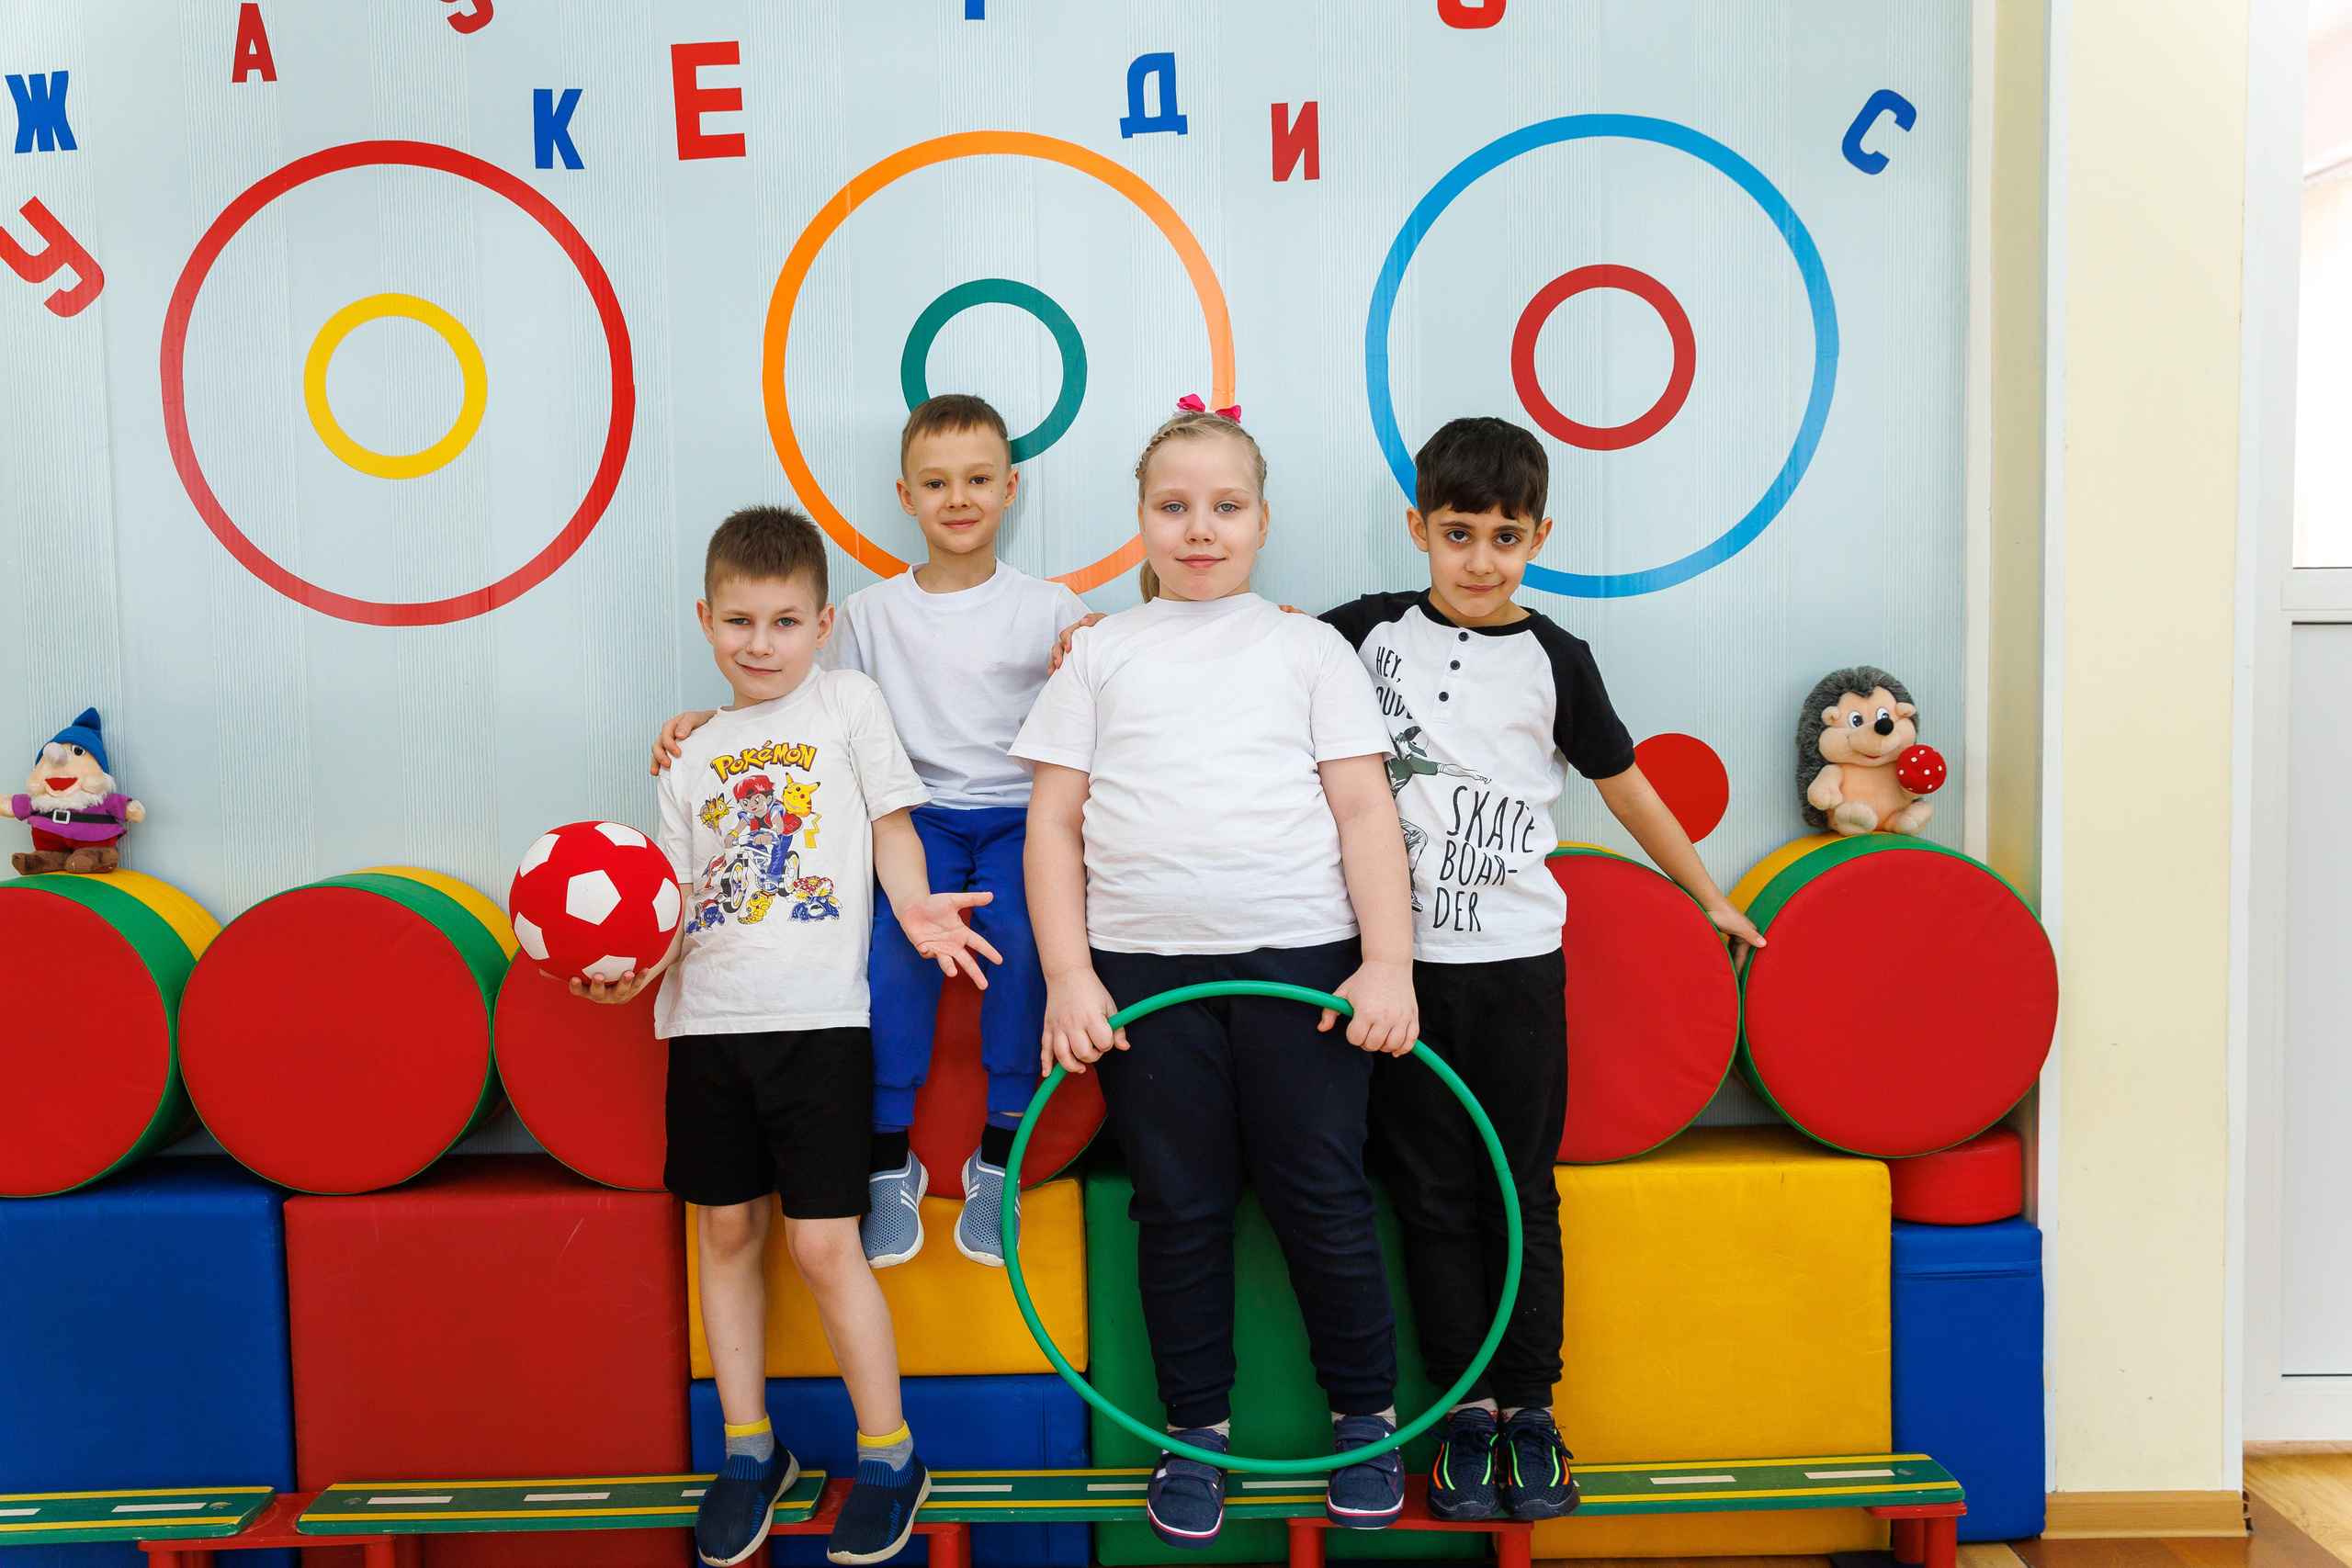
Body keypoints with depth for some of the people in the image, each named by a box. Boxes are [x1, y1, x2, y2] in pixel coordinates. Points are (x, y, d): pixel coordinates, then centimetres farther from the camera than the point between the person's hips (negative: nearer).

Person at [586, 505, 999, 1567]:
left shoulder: (847, 702, 4)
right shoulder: (696, 753, 14)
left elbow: (890, 822, 2)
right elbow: (678, 894, 12)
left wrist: (913, 907, -17)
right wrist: (631, 964, -7)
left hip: (816, 1013, -4)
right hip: (707, 1016, 5)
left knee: (823, 1244, -4)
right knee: (725, 1234, 11)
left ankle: (888, 1459, 12)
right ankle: (749, 1450, 26)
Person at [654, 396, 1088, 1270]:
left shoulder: (1050, 610, 8)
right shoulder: (871, 613, 13)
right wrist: (711, 722, 4)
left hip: (1018, 813, -1)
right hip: (917, 810, 1)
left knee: (1017, 931, -31)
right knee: (894, 935, -29)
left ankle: (1000, 1157, -15)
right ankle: (890, 1161, -13)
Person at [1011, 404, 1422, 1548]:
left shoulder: (1308, 647, 9)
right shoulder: (1102, 654, 10)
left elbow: (1364, 809, 3)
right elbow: (1054, 820, 6)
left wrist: (1388, 962, -6)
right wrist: (1067, 976, -3)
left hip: (1303, 959, -1)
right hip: (1143, 967, 1)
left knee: (1323, 1201, 5)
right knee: (1180, 1209, 9)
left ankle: (1367, 1420, 25)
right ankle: (1196, 1432, 25)